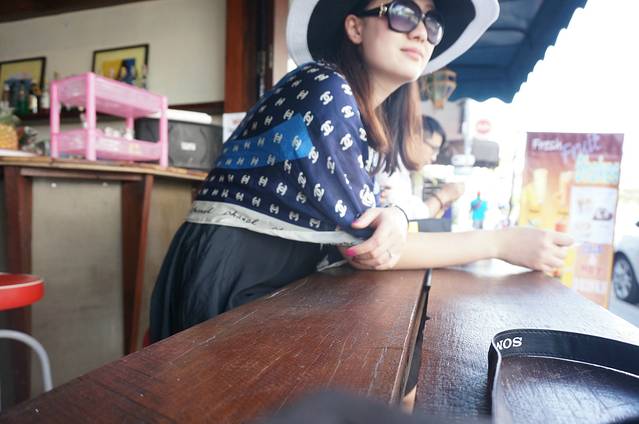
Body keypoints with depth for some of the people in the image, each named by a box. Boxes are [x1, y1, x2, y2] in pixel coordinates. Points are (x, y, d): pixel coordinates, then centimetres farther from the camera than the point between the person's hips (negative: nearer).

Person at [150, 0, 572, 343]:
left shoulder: (375, 121, 7)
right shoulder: (324, 90, -18)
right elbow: (361, 240, -19)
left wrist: (395, 218, -20)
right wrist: (502, 242, -9)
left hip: (280, 289, 7)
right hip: (227, 287, -7)